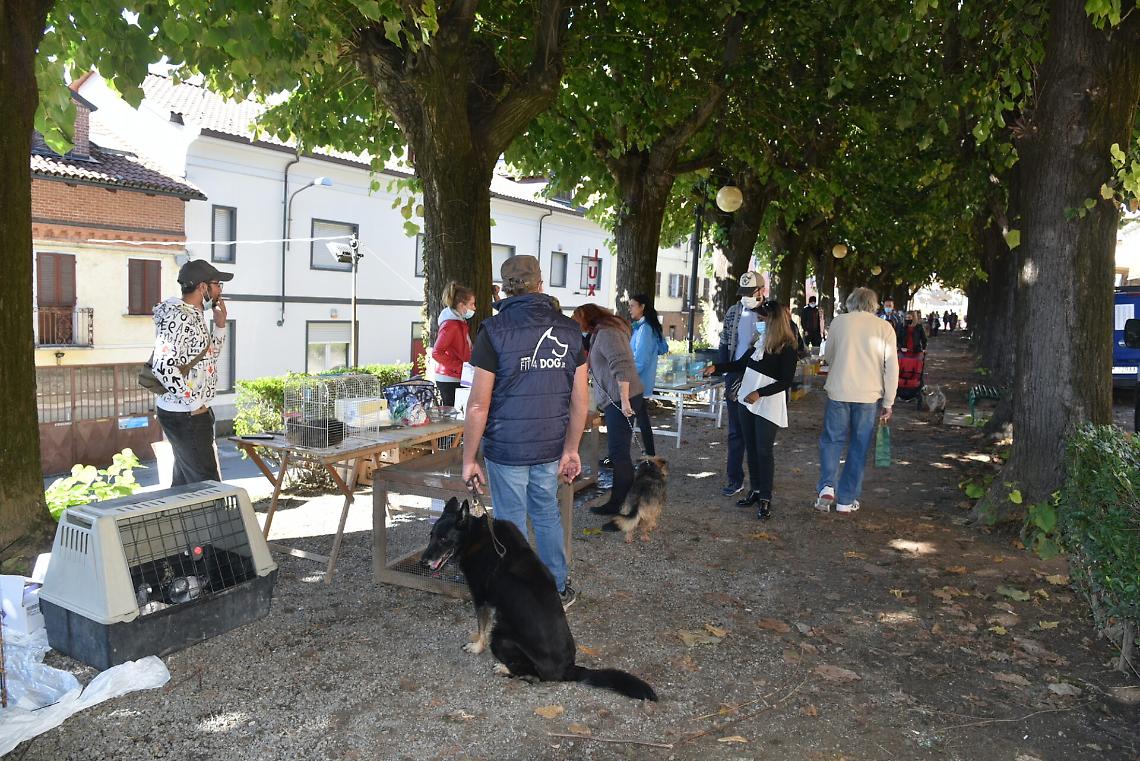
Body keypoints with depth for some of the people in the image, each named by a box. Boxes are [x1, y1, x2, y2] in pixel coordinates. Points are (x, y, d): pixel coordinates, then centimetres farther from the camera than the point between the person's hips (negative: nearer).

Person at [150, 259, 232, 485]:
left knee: (184, 482, 18)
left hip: (191, 414, 10)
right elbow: (163, 366, -28)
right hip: (186, 416, -10)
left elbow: (208, 357, 21)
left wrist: (220, 325, 10)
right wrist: (194, 403, -21)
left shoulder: (194, 315, 11)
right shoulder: (177, 316, -18)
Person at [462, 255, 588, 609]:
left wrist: (469, 459, -6)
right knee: (547, 515, 22)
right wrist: (571, 450, 11)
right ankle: (558, 589, 35)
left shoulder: (494, 330, -11)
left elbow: (479, 406, -14)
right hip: (551, 448, 4)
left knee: (512, 523, 9)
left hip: (506, 448, -4)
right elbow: (580, 400, 2)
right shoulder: (569, 330, 1)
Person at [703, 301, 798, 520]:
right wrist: (716, 368, 11)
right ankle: (755, 491, 24)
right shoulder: (760, 340, 8)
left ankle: (765, 499, 5)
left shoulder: (787, 348, -12)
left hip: (768, 407, -7)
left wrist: (760, 393, -20)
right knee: (751, 448, 12)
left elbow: (786, 381, -13)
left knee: (764, 451, -4)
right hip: (747, 402, 7)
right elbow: (742, 364, 18)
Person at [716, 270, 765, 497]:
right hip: (735, 376, 4)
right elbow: (724, 344, 11)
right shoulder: (733, 313, 7)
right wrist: (724, 374, 3)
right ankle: (735, 479, 14)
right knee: (735, 431, 7)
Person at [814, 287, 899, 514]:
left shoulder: (839, 322, 1)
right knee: (859, 448, 9)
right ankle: (846, 500, 14)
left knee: (832, 439, 14)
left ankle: (827, 486, -4)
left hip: (838, 391, 0)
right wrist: (888, 403, 6)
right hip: (869, 395, 0)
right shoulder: (885, 328, 0)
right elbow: (892, 368, -1)